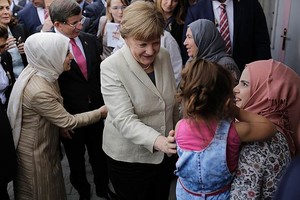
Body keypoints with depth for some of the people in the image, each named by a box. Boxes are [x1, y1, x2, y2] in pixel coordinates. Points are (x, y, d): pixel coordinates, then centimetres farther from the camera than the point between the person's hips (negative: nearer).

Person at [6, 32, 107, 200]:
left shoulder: (38, 70, -9)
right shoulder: (39, 91, -35)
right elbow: (68, 122, -24)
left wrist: (60, 126, 7)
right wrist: (100, 112, -14)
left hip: (45, 140, 7)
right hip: (35, 149, -7)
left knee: (52, 185, 26)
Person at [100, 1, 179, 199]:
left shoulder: (164, 56, -5)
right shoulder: (111, 67, -21)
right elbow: (124, 119, -28)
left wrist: (170, 142, 13)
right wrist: (156, 140, -43)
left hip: (165, 152, 5)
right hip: (129, 157, -4)